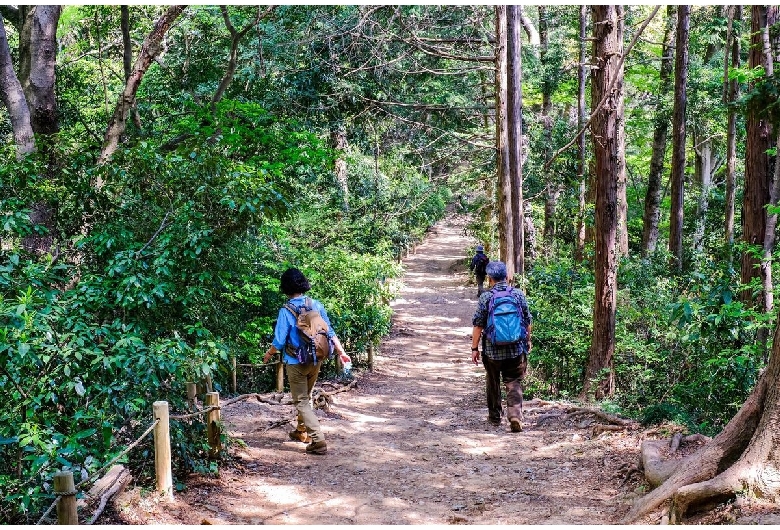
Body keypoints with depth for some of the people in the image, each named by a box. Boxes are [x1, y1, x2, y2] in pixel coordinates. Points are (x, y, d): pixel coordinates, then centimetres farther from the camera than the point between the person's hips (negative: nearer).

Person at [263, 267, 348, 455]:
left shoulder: (286, 311, -17)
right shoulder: (316, 305, -4)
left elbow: (279, 342, -14)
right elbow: (330, 332, -1)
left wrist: (268, 354, 5)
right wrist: (341, 352, 6)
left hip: (296, 362, -5)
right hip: (316, 360, 6)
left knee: (301, 402, 1)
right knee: (306, 396, 24)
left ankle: (318, 441, -10)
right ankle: (302, 431, 40)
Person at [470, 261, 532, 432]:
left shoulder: (485, 297, -7)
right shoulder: (519, 294, 0)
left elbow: (478, 325, -6)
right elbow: (527, 321, 8)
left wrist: (474, 348, 2)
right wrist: (528, 341, 23)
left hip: (492, 350, -1)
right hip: (516, 348, 1)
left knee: (493, 384, 16)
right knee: (514, 383, 4)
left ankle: (495, 416, 27)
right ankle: (515, 415, -14)